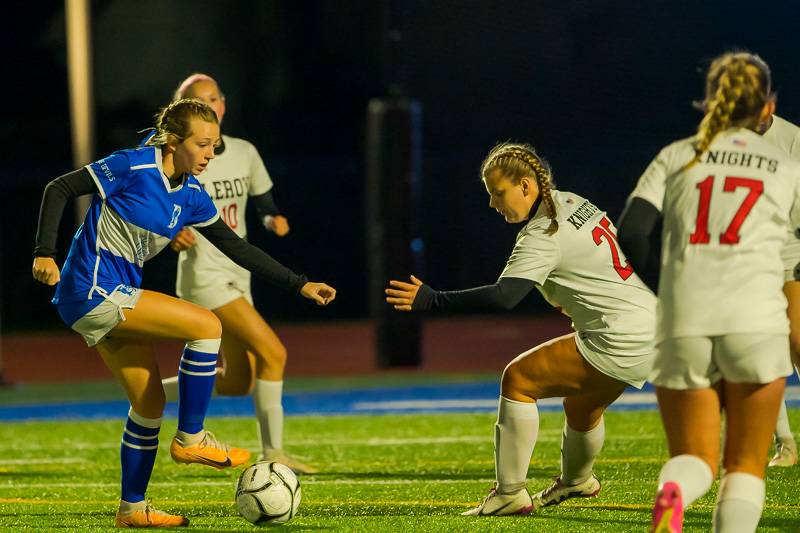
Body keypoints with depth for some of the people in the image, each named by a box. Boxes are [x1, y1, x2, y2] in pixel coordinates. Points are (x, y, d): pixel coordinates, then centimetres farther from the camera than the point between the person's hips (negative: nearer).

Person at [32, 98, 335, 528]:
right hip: (92, 289, -8)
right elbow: (59, 189, -10)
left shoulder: (191, 195, 7)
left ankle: (132, 509, 20)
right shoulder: (133, 167, -15)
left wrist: (299, 285, 7)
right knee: (205, 326, -15)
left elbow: (235, 247, 11)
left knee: (149, 402, 9)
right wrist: (45, 252, -18)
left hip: (113, 298, 8)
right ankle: (190, 439, -6)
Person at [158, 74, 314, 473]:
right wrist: (173, 235, -26)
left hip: (236, 276, 7)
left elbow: (264, 203, 15)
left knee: (239, 382, 9)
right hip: (204, 277, -7)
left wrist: (275, 219, -7)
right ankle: (272, 453, -11)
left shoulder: (244, 153, 6)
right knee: (273, 352, -18)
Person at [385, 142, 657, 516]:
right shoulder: (570, 203, 10)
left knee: (518, 379, -6)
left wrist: (430, 299, -31)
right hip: (647, 328, 10)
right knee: (581, 407, 32)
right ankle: (576, 481, 59)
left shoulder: (543, 235, -18)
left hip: (620, 343, -10)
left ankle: (510, 493, -6)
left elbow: (503, 296, -30)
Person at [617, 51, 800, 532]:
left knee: (696, 459, 9)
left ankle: (673, 492, -26)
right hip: (755, 320, -1)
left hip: (683, 326, 1)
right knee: (746, 464, 10)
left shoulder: (676, 157, 13)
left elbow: (631, 232, 3)